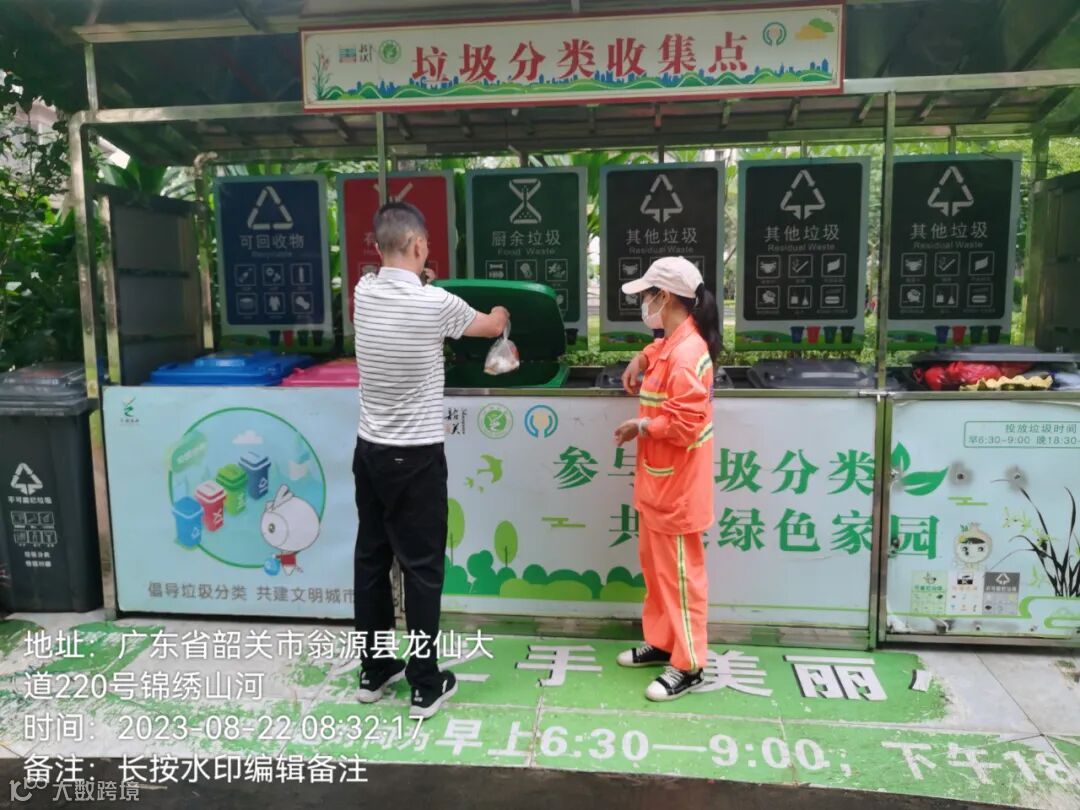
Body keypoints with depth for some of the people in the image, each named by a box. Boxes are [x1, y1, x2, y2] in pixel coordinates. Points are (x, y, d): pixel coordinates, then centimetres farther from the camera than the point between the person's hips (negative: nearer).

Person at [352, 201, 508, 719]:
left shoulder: (364, 293, 0)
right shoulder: (434, 303, -14)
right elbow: (490, 328, 7)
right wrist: (499, 317, 30)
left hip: (369, 450, 6)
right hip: (417, 457, -6)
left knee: (371, 560, 14)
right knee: (422, 568, 3)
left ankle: (374, 672, 28)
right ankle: (426, 686, 14)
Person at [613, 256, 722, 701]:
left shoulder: (686, 353, -24)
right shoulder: (671, 343, 7)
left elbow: (685, 424, -28)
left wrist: (640, 426, -14)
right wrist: (640, 359, 14)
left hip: (676, 486, -10)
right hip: (657, 480, 10)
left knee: (679, 573, 1)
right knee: (654, 565, 20)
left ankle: (688, 666, 15)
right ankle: (660, 642, 35)